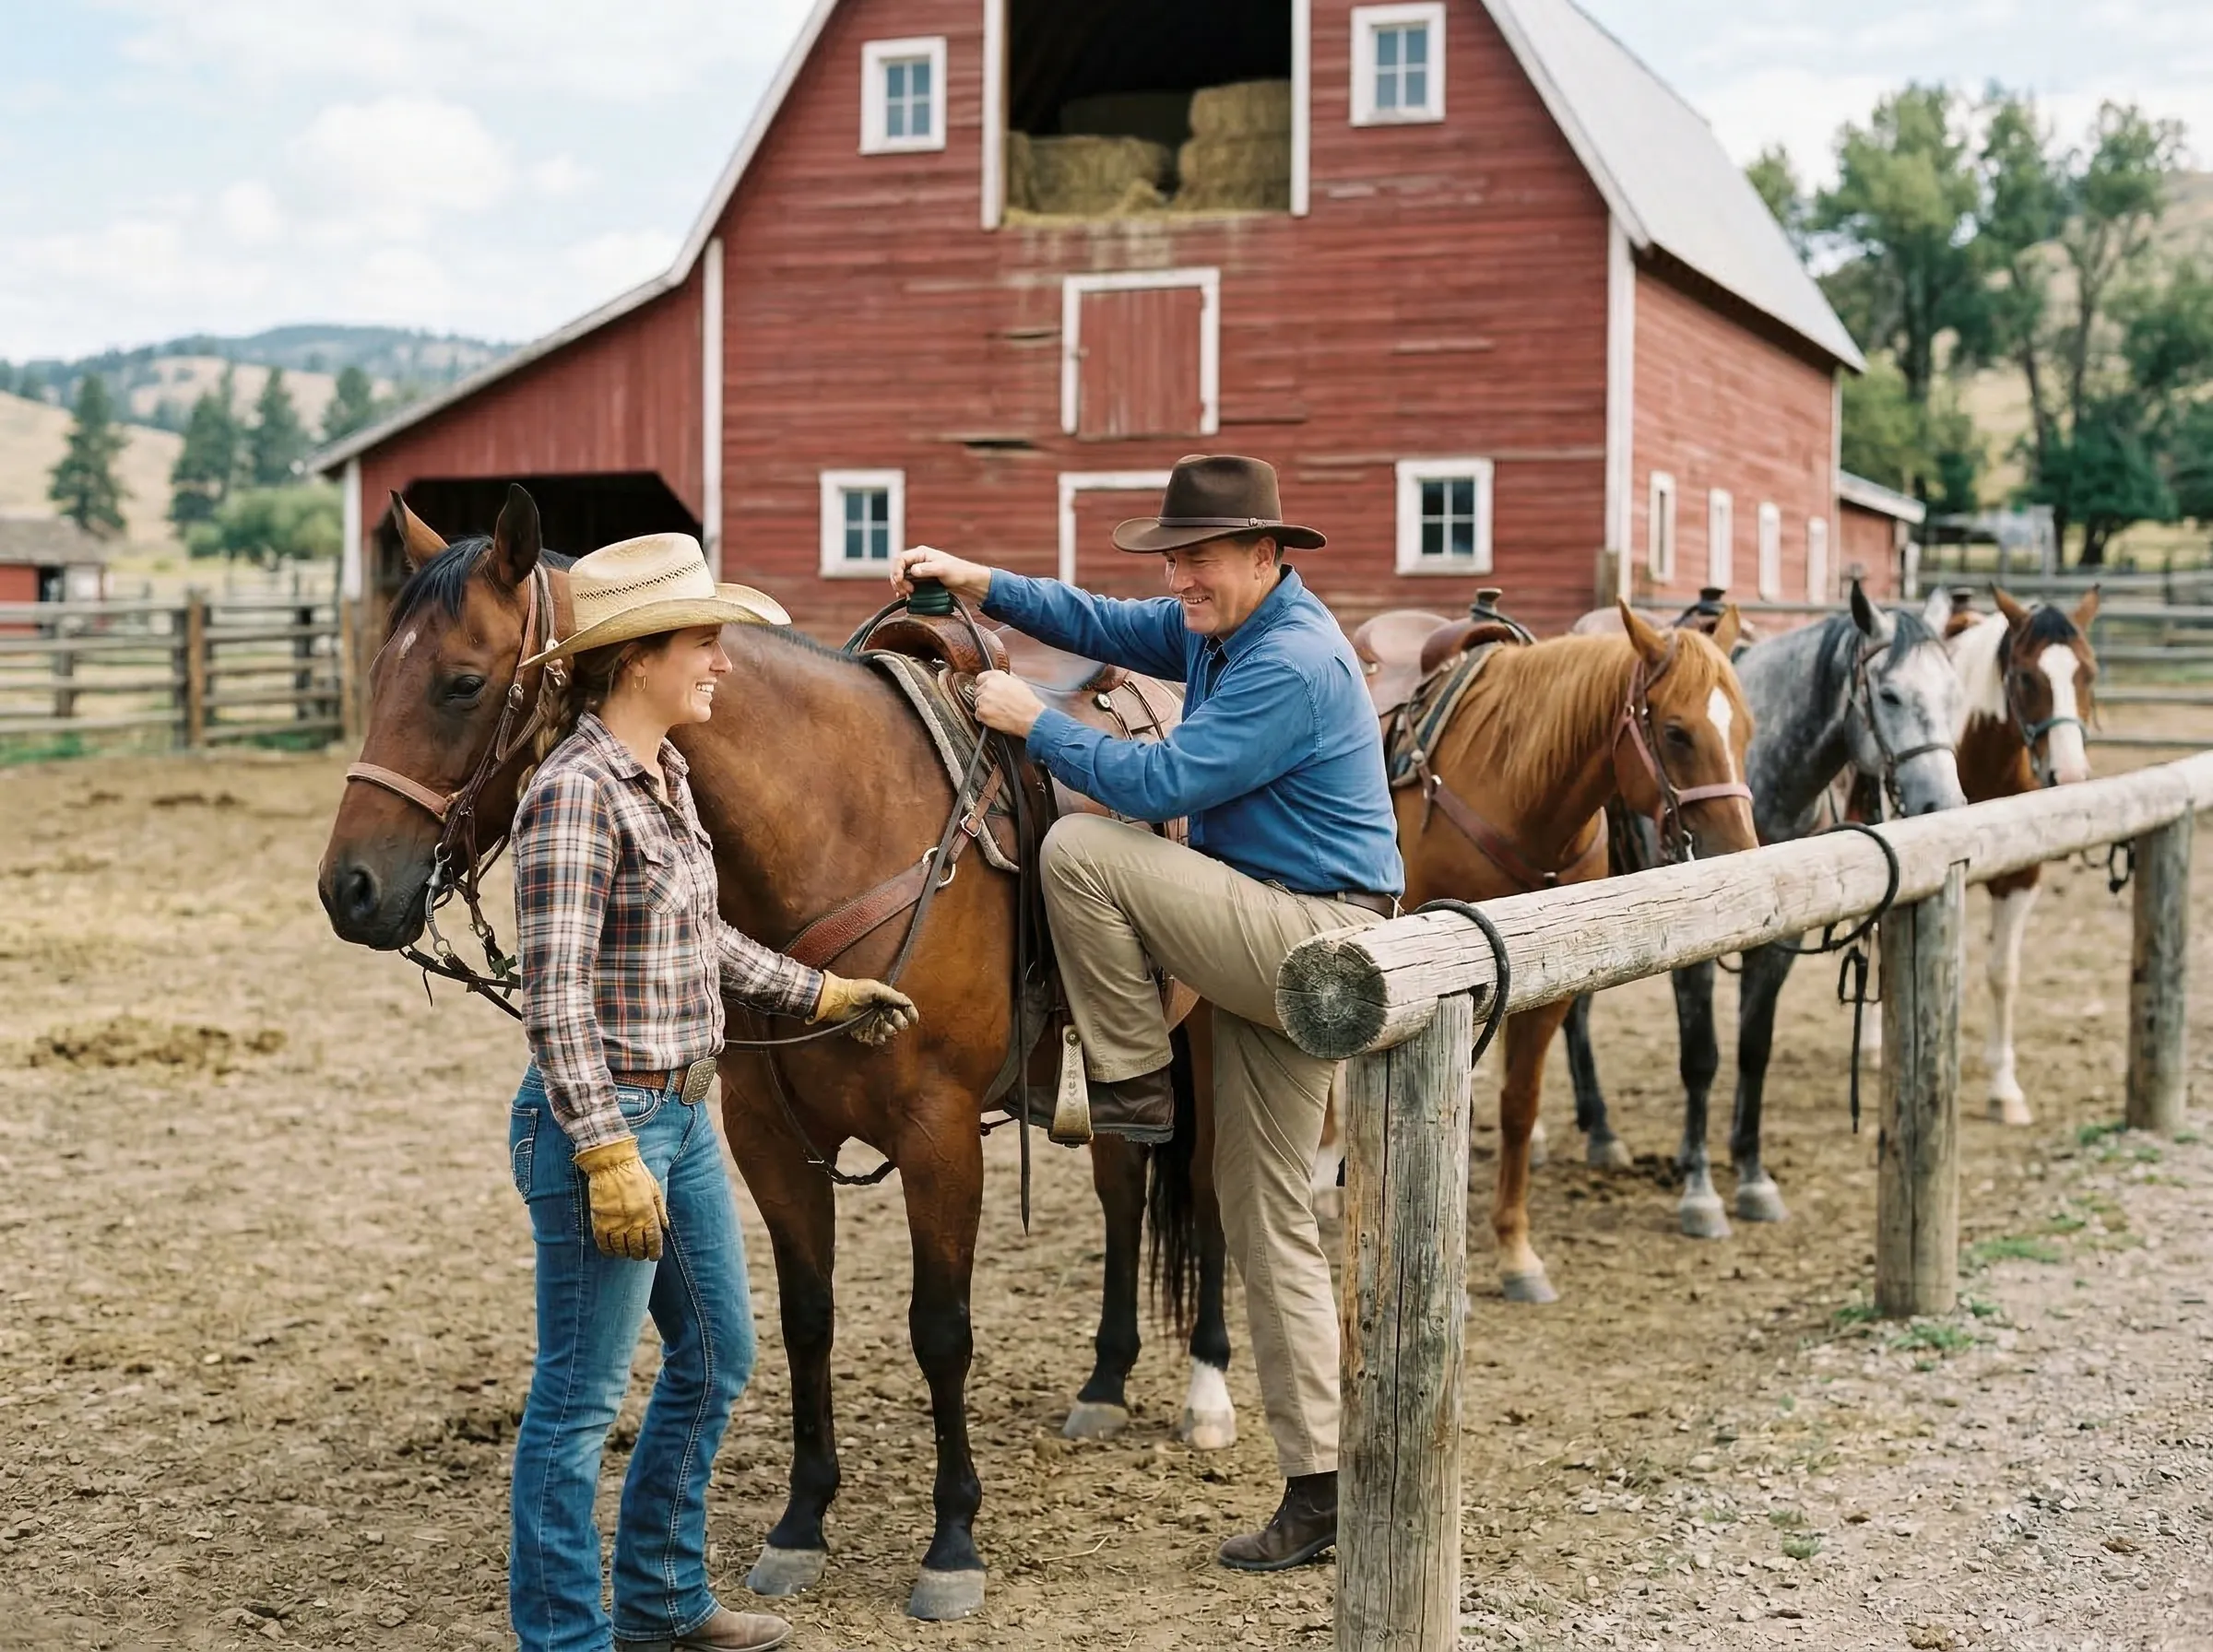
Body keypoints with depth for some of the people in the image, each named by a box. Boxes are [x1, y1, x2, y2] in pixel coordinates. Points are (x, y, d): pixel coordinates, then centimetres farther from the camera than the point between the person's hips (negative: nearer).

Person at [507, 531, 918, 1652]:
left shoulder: (665, 778, 9)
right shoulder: (575, 791, -19)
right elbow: (554, 995, -23)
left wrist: (825, 996, 25)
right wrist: (609, 1157, -25)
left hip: (684, 1114, 10)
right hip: (605, 1119, -10)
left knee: (716, 1358, 20)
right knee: (582, 1393, 2)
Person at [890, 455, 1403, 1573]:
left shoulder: (1293, 663, -19)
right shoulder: (1217, 628, 10)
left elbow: (1163, 782, -23)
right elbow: (1103, 625, 17)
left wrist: (1033, 723, -14)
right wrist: (981, 584, 5)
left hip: (1312, 943, -10)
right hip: (1276, 952, 10)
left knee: (1078, 850, -16)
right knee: (1267, 1220, 10)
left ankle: (1136, 1089, -2)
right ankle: (1315, 1486, 14)